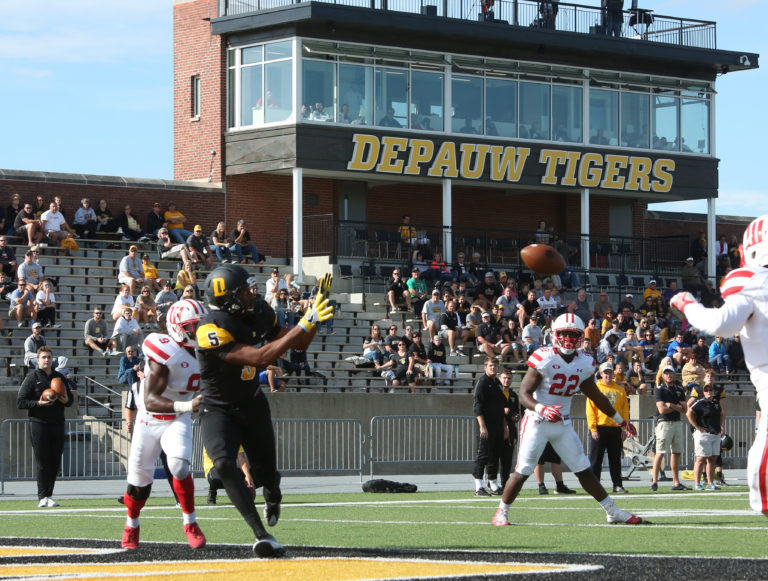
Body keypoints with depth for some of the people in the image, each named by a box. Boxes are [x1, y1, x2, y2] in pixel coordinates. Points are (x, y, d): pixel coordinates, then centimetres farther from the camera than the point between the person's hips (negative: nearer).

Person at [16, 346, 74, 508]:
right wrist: (38, 403, -16)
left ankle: (48, 496, 12)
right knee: (42, 462, -7)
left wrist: (66, 400, -2)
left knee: (55, 463, 3)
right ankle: (43, 497, -6)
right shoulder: (32, 378, 1)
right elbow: (20, 402, -2)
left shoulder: (60, 378, 15)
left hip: (57, 424, 5)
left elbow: (71, 399, 21)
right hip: (38, 423, -5)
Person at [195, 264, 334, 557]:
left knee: (266, 473, 13)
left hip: (252, 405, 6)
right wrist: (304, 324, -38)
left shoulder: (258, 314, -7)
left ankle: (273, 497, 52)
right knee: (224, 464, -29)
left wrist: (320, 304, -10)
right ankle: (262, 534, -29)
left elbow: (299, 344, 4)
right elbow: (259, 358, -37)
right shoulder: (211, 330, -30)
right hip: (219, 410, -5)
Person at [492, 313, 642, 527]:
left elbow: (596, 396, 19)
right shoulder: (544, 359, -13)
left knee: (584, 471, 5)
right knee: (522, 471, -6)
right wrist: (541, 409, -36)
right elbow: (524, 393, -16)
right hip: (537, 422, -5)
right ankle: (502, 512, 9)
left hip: (563, 425, 5)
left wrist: (621, 421, 26)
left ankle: (612, 511, 10)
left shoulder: (584, 364, 5)